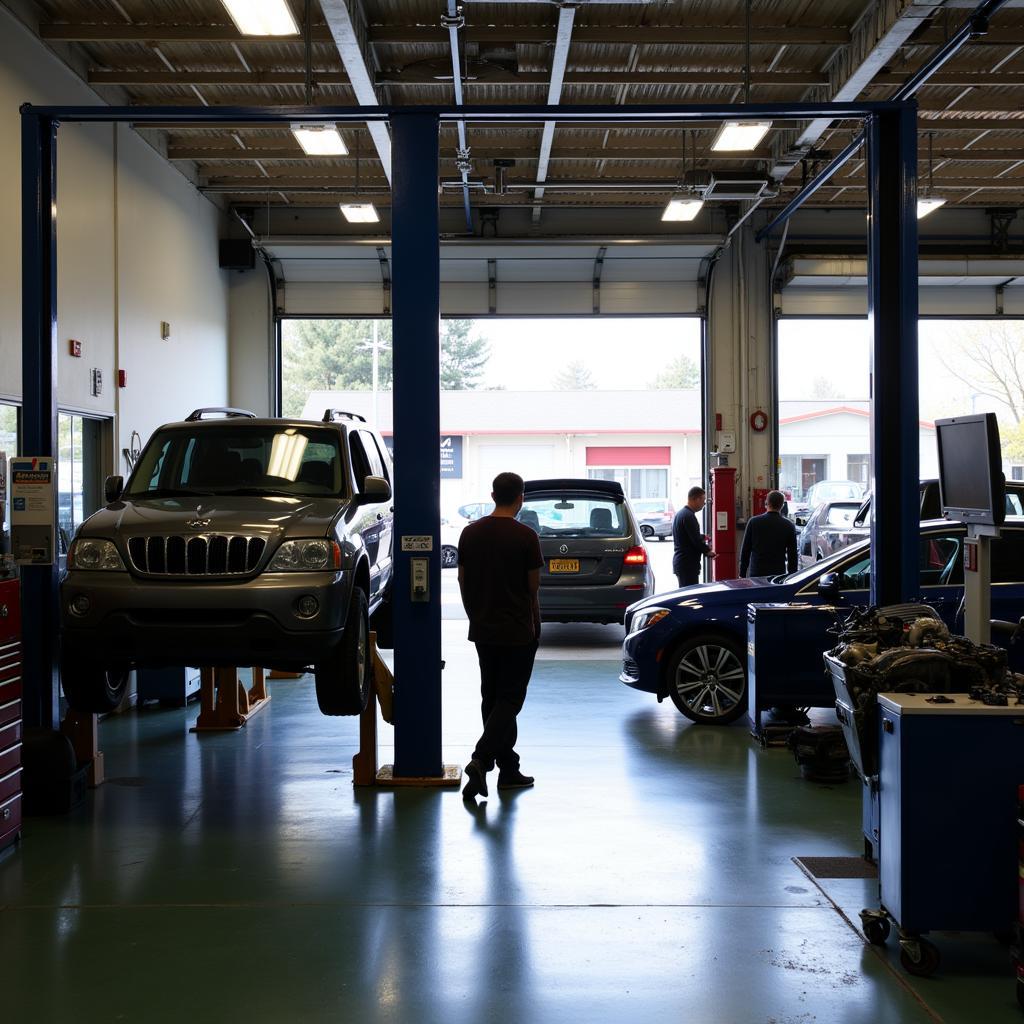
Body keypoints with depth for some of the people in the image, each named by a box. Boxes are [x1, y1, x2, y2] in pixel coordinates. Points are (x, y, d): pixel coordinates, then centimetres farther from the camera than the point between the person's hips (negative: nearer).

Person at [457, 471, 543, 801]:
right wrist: (535, 624, 14)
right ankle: (480, 760, -19)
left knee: (492, 698, 13)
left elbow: (463, 582, 8)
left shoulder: (470, 533, 3)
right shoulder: (525, 536, -12)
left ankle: (509, 770, 18)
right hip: (518, 631, -5)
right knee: (509, 699, -2)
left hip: (483, 629, 5)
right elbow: (533, 587, -4)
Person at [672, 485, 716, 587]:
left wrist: (702, 537, 11)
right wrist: (707, 550, -3)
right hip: (688, 564, -10)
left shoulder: (680, 513, 15)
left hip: (679, 560, 10)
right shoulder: (689, 516, -17)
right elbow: (696, 540, -18)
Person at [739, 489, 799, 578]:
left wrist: (742, 574, 9)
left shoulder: (753, 522, -1)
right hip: (778, 574, 0)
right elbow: (792, 556, 3)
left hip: (756, 574, 0)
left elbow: (745, 551, 2)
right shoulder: (789, 526, 0)